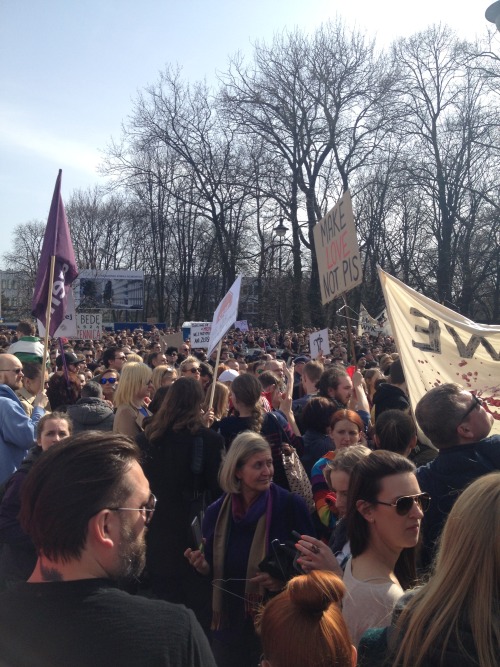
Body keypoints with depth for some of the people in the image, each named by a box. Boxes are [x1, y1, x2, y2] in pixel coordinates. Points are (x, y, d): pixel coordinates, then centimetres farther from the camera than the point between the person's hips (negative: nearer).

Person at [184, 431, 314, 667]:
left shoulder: (291, 506, -14)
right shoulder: (216, 513, -3)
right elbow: (214, 572, 7)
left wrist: (284, 581, -23)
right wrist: (203, 566, -13)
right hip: (229, 626, 3)